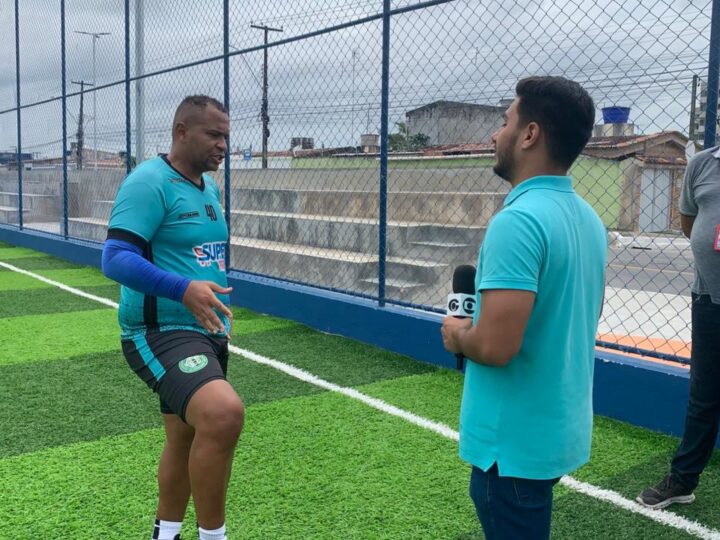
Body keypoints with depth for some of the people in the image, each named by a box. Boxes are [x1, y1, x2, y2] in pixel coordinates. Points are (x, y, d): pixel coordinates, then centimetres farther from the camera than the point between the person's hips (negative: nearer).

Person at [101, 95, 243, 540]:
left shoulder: (210, 188, 14)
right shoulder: (149, 181, -13)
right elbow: (116, 258, -22)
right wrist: (183, 289, -34)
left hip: (207, 333, 9)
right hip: (161, 333, -9)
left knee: (186, 439, 19)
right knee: (224, 413, -31)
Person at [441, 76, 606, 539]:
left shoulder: (518, 220, -24)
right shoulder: (589, 218, 5)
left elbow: (495, 346, -30)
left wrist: (457, 335, -8)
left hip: (515, 439, -8)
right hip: (559, 429, 9)